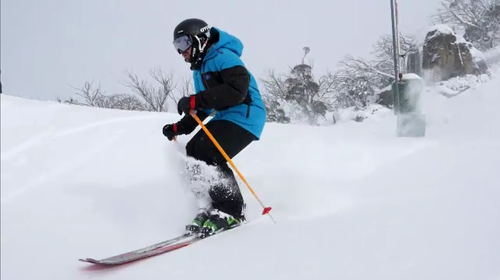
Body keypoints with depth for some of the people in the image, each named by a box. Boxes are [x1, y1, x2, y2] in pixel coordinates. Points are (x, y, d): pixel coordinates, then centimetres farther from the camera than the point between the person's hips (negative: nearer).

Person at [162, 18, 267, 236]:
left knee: (207, 156, -21)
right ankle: (214, 207, 4)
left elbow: (237, 90, -28)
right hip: (224, 118, 10)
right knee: (193, 153, 2)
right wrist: (178, 128, 10)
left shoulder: (223, 57, -12)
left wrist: (195, 101, -28)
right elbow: (202, 110, 24)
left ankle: (231, 212, -12)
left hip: (244, 117, -10)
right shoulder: (199, 70, 19)